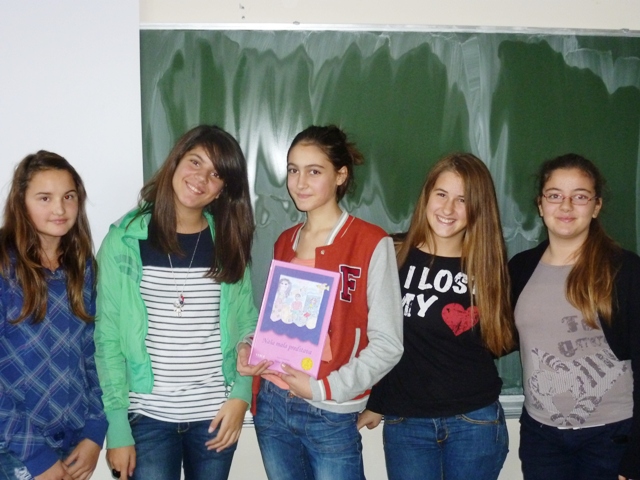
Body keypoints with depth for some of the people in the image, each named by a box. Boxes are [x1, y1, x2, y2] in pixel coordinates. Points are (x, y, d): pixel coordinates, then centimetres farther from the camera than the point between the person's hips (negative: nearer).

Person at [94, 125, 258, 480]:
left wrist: (240, 396, -7)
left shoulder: (228, 244, 2)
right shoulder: (124, 241, -5)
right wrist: (117, 427, -8)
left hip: (216, 414, 2)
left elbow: (247, 326, 5)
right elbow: (108, 338, -6)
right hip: (147, 416, -2)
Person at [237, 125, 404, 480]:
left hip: (331, 417, -5)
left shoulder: (371, 243, -9)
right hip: (271, 406, 5)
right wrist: (249, 347, -1)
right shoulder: (284, 243, 9)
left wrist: (326, 388, -18)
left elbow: (387, 344, -12)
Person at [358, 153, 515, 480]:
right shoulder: (396, 257, -4)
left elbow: (502, 340, 8)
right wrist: (375, 403, 7)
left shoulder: (488, 265, -2)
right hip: (405, 421, 0)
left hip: (475, 420, 0)